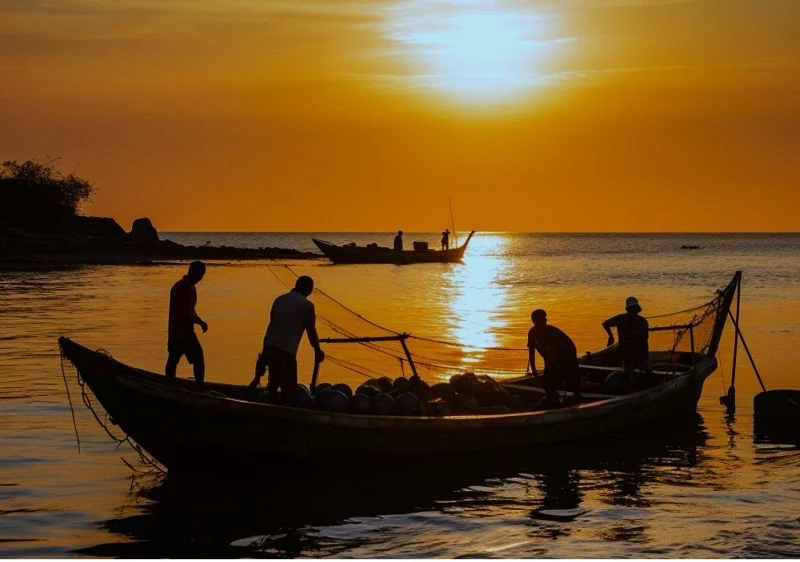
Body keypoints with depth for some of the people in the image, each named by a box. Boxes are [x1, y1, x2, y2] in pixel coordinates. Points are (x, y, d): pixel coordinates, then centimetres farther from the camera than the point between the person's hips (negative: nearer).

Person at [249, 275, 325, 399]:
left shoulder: (280, 299, 16)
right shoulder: (307, 305, 0)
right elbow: (311, 330, 2)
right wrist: (317, 350, 17)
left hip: (268, 346, 6)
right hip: (287, 350, -6)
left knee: (274, 382, 18)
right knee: (289, 387, 1)